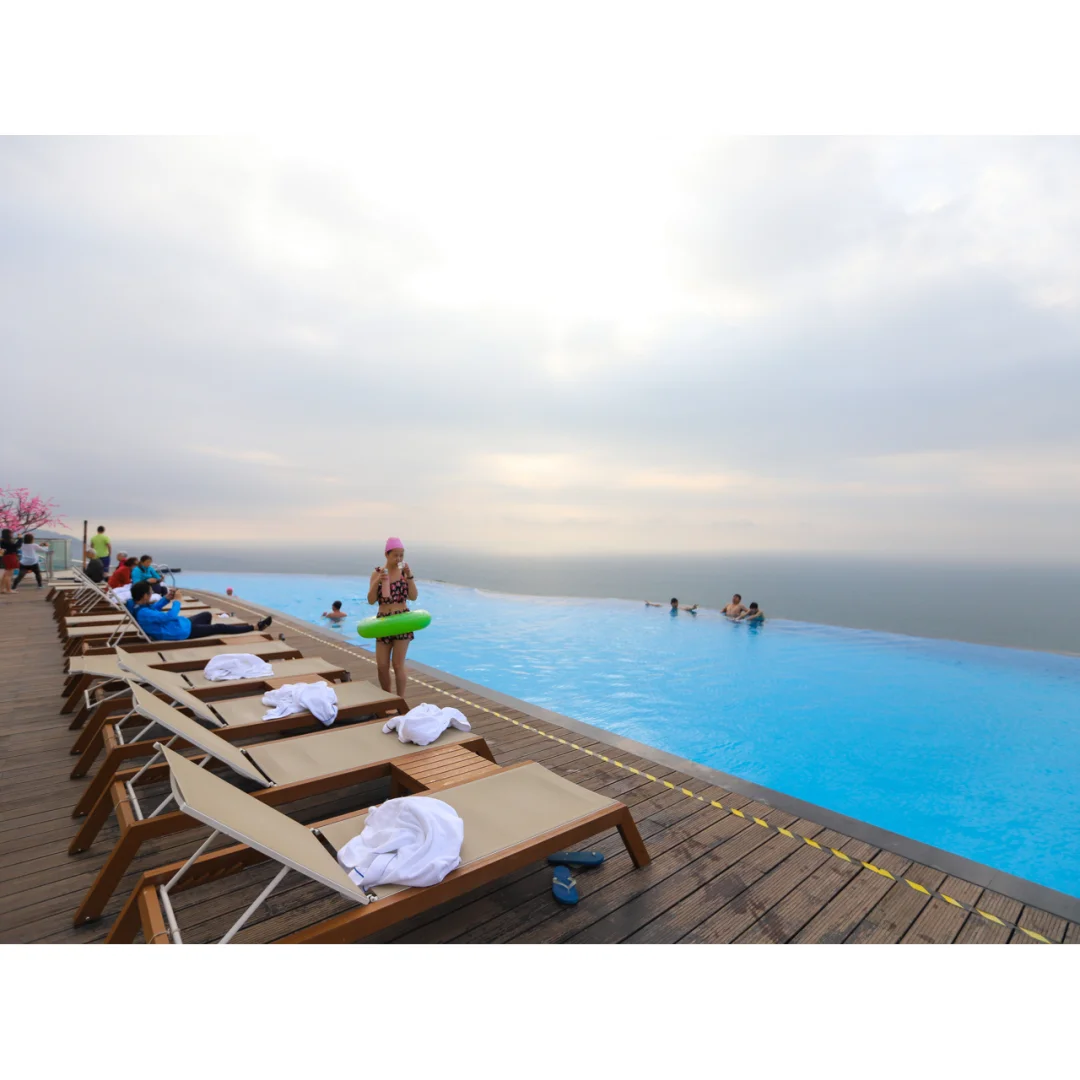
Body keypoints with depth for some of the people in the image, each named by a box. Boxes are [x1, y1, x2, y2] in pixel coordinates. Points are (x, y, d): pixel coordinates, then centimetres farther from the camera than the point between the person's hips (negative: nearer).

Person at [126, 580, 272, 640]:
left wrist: (166, 598, 0)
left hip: (182, 623, 10)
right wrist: (177, 601, -16)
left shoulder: (136, 606, -4)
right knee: (219, 627, -3)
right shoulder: (143, 613, -34)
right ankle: (257, 627, 5)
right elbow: (170, 616, -32)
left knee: (207, 615, 28)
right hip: (182, 631, -10)